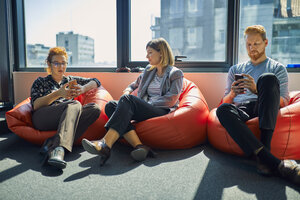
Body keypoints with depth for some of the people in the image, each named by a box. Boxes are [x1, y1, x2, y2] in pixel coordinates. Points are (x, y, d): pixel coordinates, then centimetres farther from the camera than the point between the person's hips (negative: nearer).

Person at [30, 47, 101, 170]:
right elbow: (35, 105, 4)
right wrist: (58, 93, -11)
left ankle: (53, 144, -38)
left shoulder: (71, 80, 30)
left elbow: (96, 82, 25)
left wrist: (83, 89, 3)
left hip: (67, 118, 4)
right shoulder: (41, 81, 21)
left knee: (94, 108, -26)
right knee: (75, 105, -33)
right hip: (42, 118, -3)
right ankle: (59, 149, -54)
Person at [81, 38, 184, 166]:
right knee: (111, 106, -20)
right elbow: (135, 84, 41)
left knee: (127, 100, -30)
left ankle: (105, 144, -42)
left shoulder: (176, 73, 6)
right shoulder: (148, 70, 25)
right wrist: (127, 91, 19)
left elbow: (171, 100, -6)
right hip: (143, 111, 7)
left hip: (162, 112, -6)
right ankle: (139, 146, -37)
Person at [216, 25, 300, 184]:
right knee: (223, 110, -36)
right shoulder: (235, 69, 27)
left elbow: (284, 102, 7)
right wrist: (232, 94, -5)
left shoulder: (277, 68, 21)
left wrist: (257, 91, -11)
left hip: (265, 110, -1)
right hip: (239, 110, 2)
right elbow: (225, 101, 21)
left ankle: (265, 146, -39)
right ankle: (275, 163, -44)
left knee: (267, 78, -32)